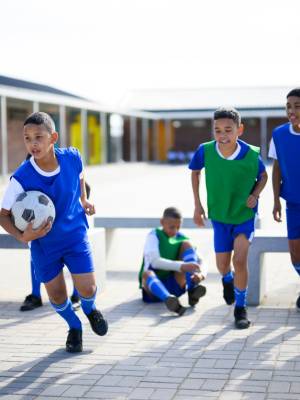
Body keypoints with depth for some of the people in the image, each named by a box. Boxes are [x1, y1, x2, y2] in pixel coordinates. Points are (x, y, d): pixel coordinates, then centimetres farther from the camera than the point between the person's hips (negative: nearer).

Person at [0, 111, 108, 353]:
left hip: (75, 234, 1)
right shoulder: (21, 178, -27)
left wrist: (84, 200, 4)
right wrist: (22, 236, -31)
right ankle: (74, 327, 39)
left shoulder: (72, 157, -19)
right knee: (56, 294, 7)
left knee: (87, 289, -5)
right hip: (43, 241, -1)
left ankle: (90, 308, 33)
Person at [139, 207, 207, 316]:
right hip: (154, 287, -3)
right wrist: (182, 266, -39)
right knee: (147, 273, -38)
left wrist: (201, 274, -30)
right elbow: (154, 262, -26)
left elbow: (199, 262, -5)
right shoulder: (154, 236, -8)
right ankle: (169, 300, -67)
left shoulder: (181, 239, 4)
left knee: (186, 244, -9)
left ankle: (192, 290, -24)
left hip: (174, 286, 3)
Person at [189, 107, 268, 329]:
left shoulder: (252, 154, -23)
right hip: (219, 215, 2)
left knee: (240, 259, -16)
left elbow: (263, 176, 0)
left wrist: (255, 195, -19)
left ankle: (241, 307, 5)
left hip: (245, 214, -2)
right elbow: (195, 172, 2)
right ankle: (228, 280, 48)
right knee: (223, 264, 10)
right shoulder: (205, 151, -21)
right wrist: (198, 205, 0)